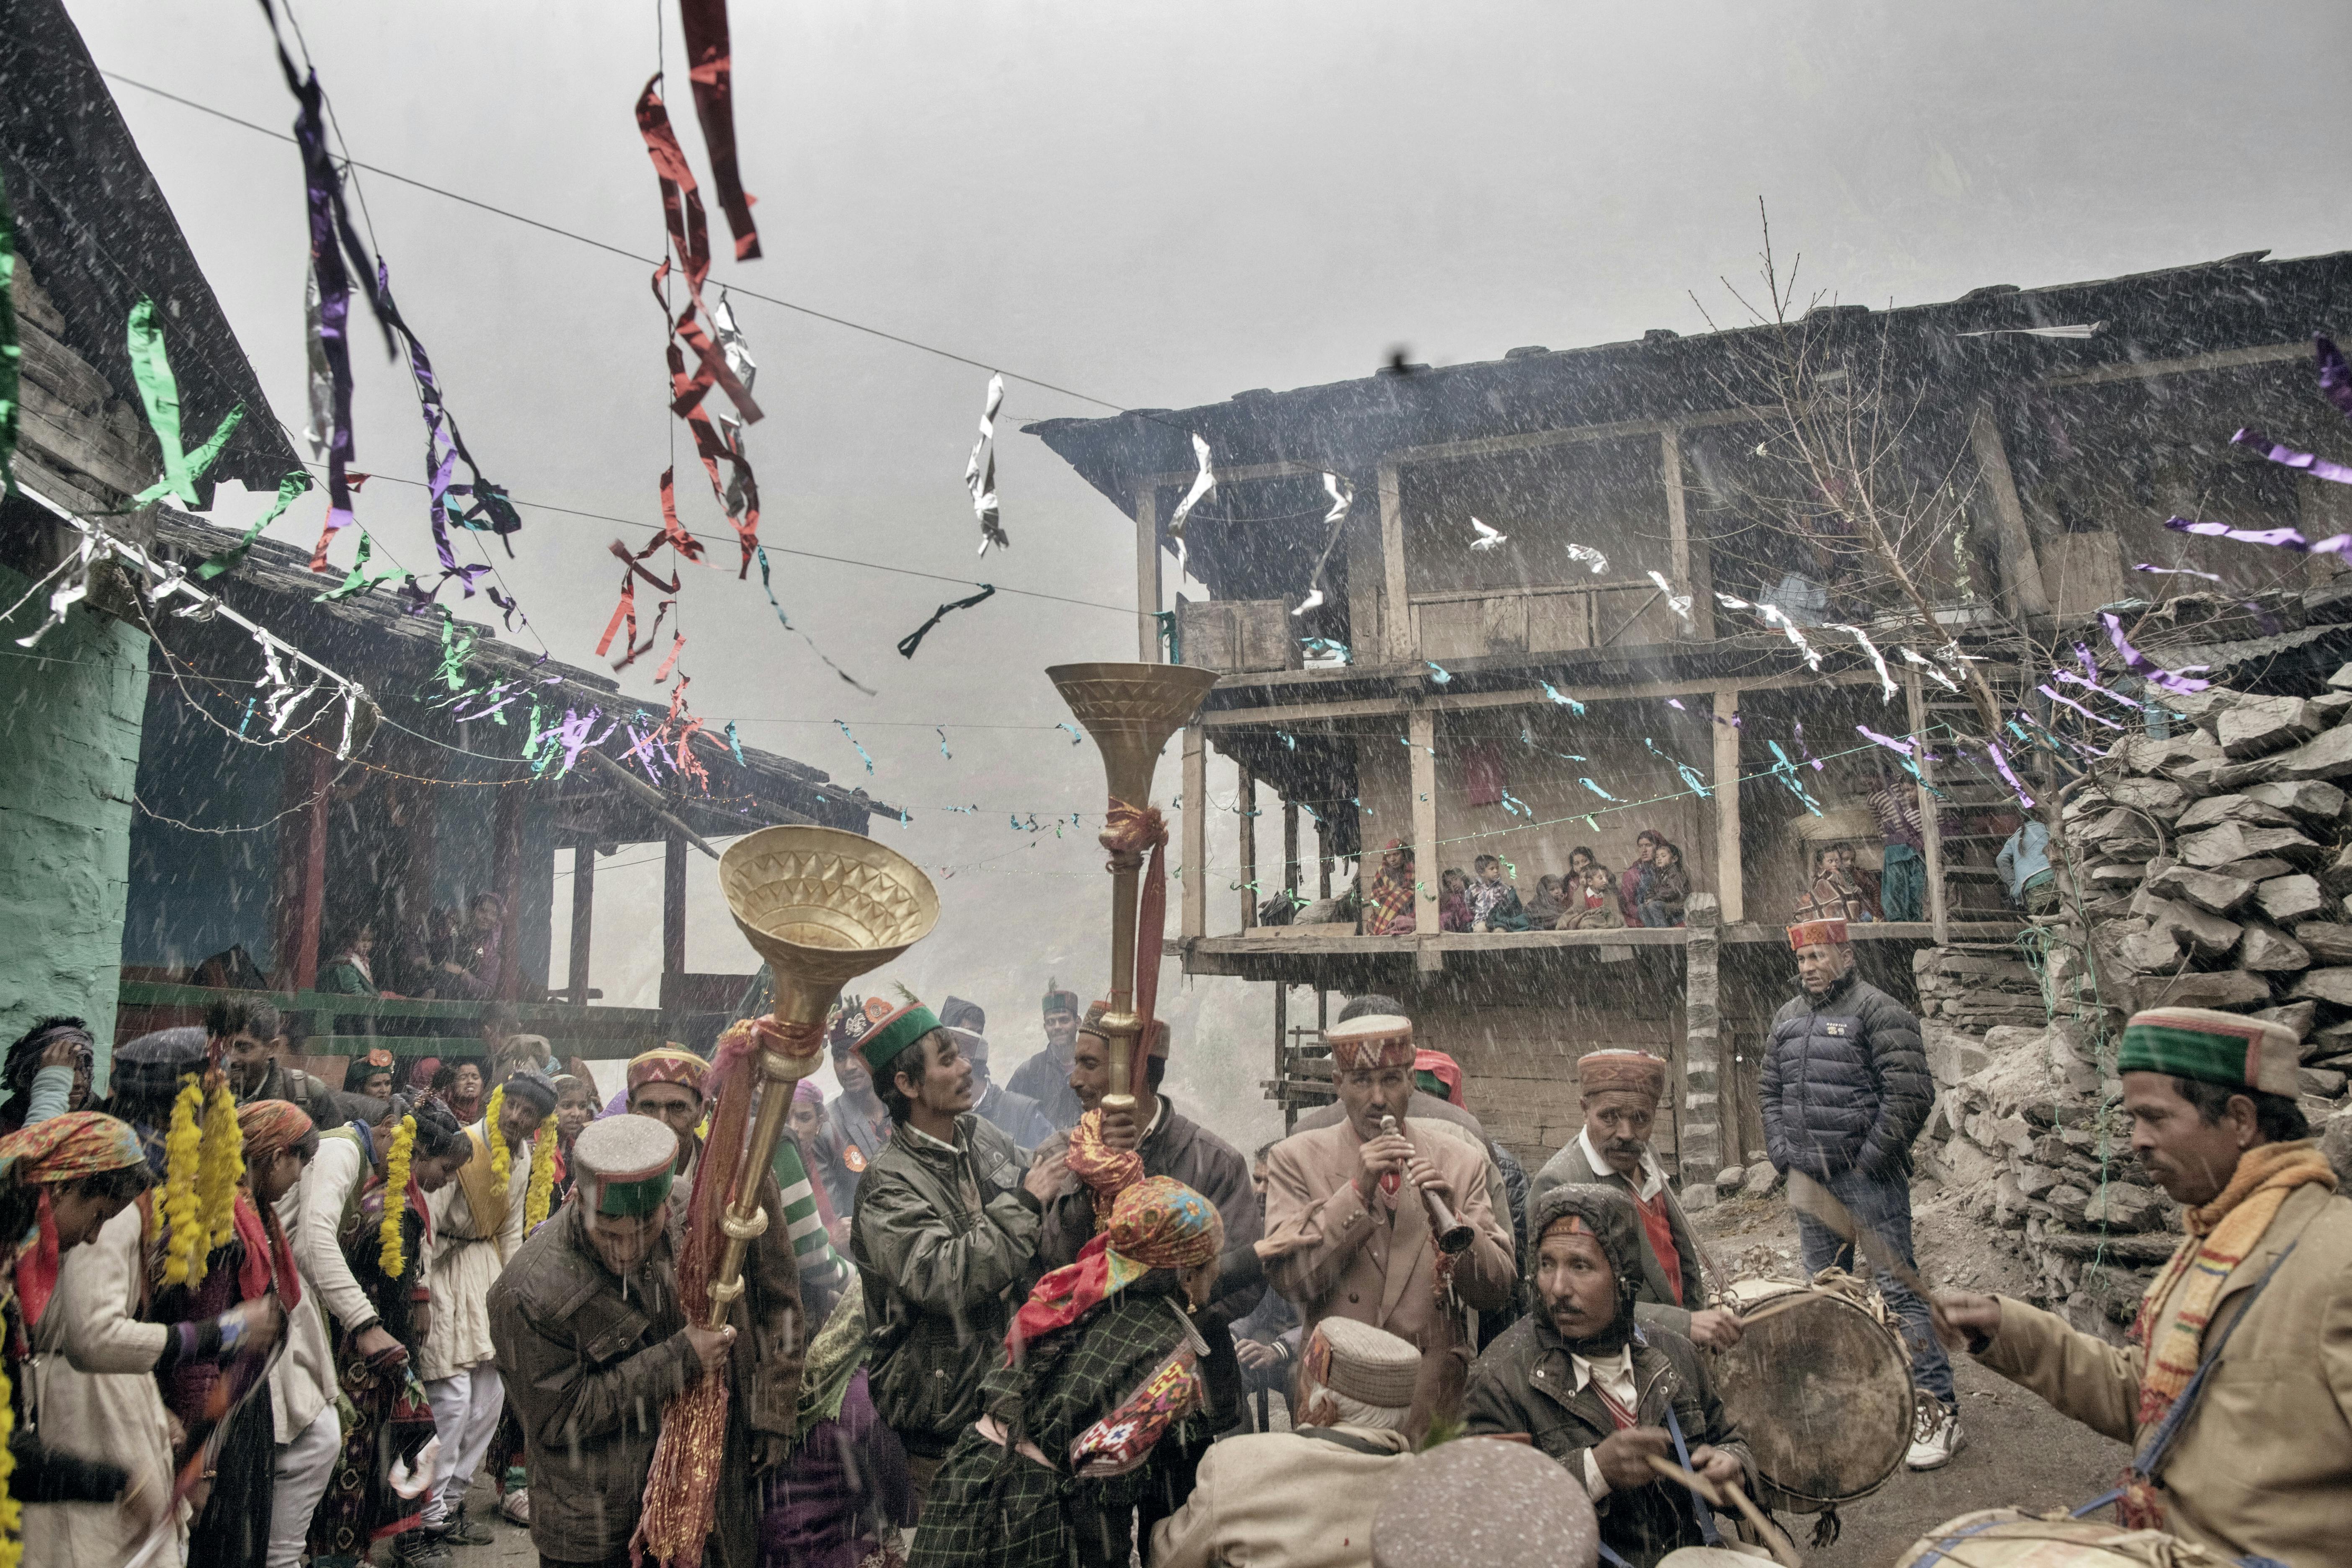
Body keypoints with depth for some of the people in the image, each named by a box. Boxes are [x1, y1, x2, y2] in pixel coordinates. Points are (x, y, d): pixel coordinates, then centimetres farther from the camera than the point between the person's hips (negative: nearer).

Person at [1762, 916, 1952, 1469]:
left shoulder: (1879, 1012, -9)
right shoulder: (1788, 1017, 13)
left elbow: (1910, 1095, -15)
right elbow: (1769, 1089, 19)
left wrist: (1870, 1159, -14)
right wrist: (1782, 1153, 8)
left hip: (1868, 1178, -7)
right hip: (1809, 1177, 7)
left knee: (1896, 1287, -8)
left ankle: (1937, 1409, -1)